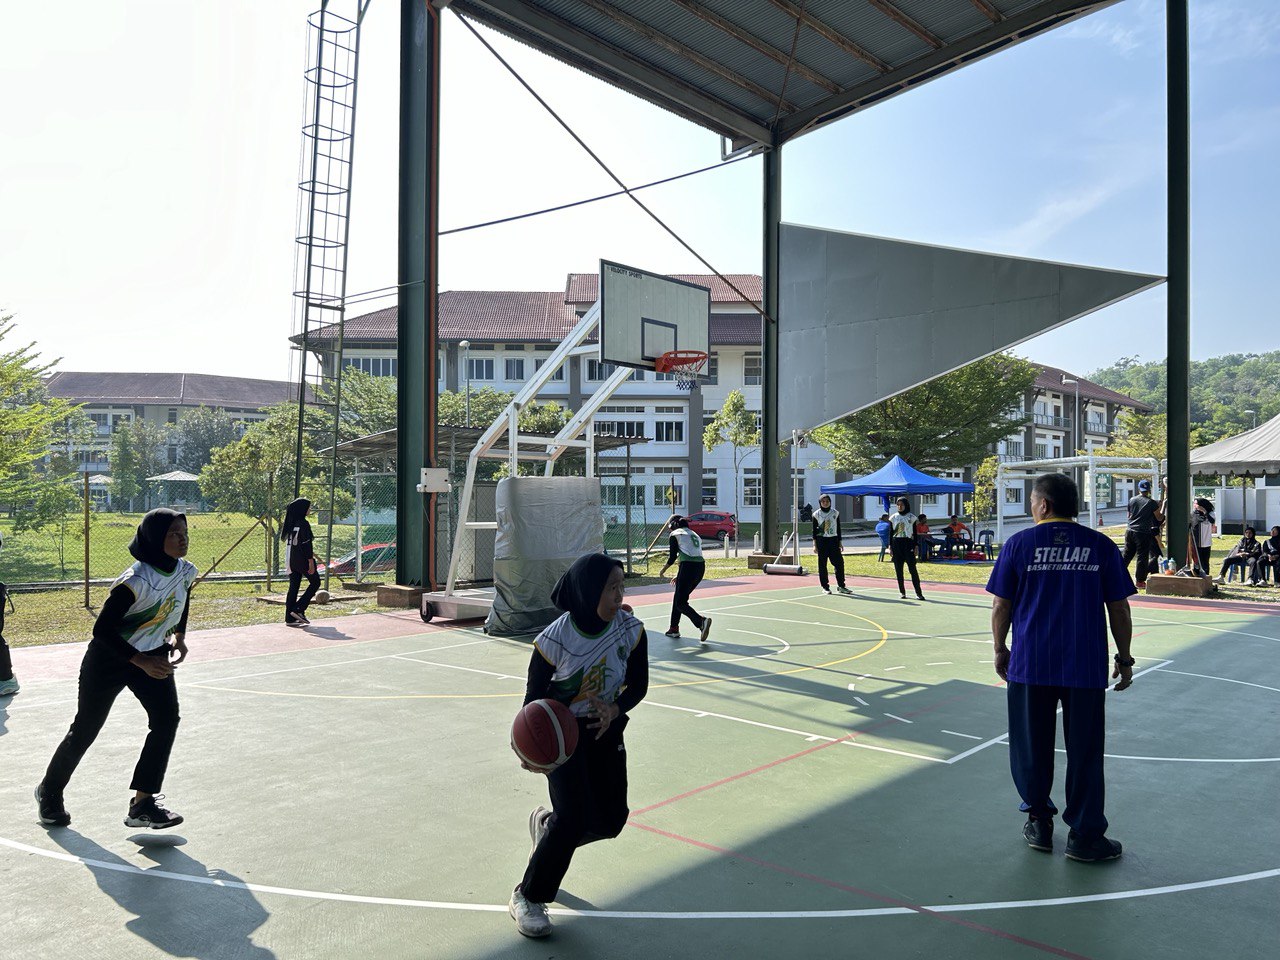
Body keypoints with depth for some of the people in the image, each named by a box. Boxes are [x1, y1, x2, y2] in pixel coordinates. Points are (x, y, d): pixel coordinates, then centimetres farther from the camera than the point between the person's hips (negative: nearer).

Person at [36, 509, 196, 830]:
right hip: (109, 659, -5)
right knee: (85, 730, 8)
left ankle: (142, 804, -7)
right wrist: (141, 662, -28)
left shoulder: (186, 571, -8)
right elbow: (102, 629, -26)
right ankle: (50, 792, 36)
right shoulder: (135, 581, -29)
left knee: (167, 718, -14)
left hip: (155, 656, 5)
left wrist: (179, 636, 8)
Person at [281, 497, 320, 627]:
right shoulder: (303, 524, -15)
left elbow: (288, 541, 16)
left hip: (290, 560, 8)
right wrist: (311, 562, -16)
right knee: (315, 583, 8)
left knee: (293, 587, 10)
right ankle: (299, 610, 0)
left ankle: (290, 618, 9)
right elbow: (307, 545, -18)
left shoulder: (290, 524, 10)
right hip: (302, 560, -8)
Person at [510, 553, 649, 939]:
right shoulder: (555, 640, -25)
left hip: (606, 729, 5)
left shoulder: (631, 630, -15)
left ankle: (545, 823, 35)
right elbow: (534, 697, -15)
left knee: (611, 820, 3)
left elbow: (638, 685, -3)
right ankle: (526, 899, 9)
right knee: (574, 818, -13)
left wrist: (615, 710, -24)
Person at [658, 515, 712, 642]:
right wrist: (679, 575, 32)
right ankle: (674, 629, 26)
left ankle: (702, 621, -26)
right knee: (678, 598, 22)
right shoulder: (694, 534, 26)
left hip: (688, 567, -8)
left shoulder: (675, 534, 5)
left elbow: (672, 558, 0)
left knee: (680, 603, -3)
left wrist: (662, 570, 18)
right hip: (701, 567, 8)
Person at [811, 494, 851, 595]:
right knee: (822, 565, 0)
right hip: (821, 540, -2)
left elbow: (838, 528, 12)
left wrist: (840, 542, 10)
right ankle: (825, 587, 7)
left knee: (839, 562, -4)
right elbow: (814, 530, 1)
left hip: (833, 540, 2)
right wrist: (815, 544, -5)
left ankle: (841, 585, 5)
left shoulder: (835, 513, 8)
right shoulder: (816, 514, 1)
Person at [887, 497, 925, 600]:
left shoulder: (911, 517, 4)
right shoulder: (893, 517, 7)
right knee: (898, 570, 3)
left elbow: (915, 533, 6)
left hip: (908, 544, -2)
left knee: (913, 569, -8)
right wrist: (890, 547, 2)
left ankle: (918, 593, -7)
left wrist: (915, 547, 0)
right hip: (896, 544, 2)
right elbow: (890, 533, 9)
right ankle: (902, 592, 11)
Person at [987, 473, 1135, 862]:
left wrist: (1001, 650, 12)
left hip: (1030, 665, 0)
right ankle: (1085, 836, 16)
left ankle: (1040, 823, 24)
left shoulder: (1019, 543, -2)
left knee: (1032, 747, 13)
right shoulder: (1101, 545, 1)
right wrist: (1124, 659, 13)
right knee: (1085, 752, 9)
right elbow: (1119, 609, 3)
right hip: (1086, 668, 1)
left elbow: (1000, 606, 0)